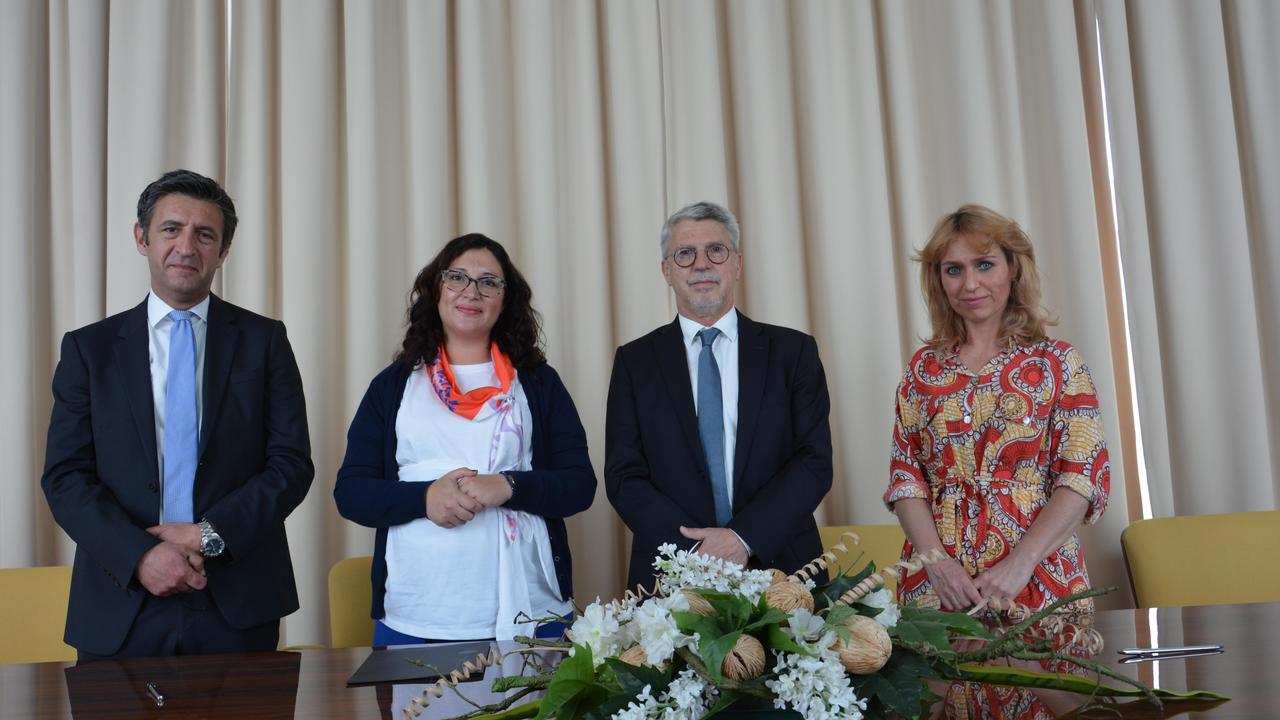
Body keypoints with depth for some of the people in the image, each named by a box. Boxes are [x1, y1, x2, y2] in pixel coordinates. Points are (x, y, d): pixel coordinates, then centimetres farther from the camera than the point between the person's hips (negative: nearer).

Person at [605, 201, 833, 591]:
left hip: (778, 567, 0)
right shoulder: (634, 361, 5)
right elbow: (623, 475, -1)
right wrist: (695, 552, -14)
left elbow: (815, 461, -3)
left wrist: (744, 538, -16)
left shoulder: (793, 351, 3)